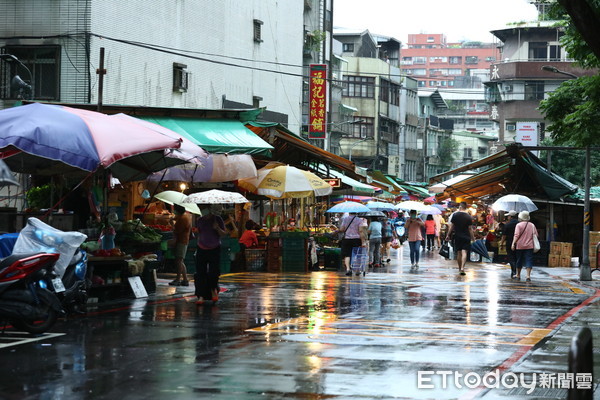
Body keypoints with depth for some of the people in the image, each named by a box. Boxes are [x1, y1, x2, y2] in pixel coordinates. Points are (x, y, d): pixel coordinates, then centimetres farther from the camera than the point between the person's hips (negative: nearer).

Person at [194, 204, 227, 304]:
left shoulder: (217, 219, -3)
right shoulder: (200, 221, 6)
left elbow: (224, 233, -4)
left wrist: (217, 228, -21)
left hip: (214, 250, -2)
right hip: (202, 250, 3)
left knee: (214, 272, -8)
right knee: (200, 273, -5)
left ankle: (214, 290, 21)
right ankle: (201, 296, -3)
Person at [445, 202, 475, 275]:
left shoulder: (455, 215, -2)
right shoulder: (469, 217, -4)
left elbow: (451, 226, -1)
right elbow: (470, 229, -3)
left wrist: (448, 235, 9)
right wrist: (473, 238, 4)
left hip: (457, 237, 1)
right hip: (466, 237, -1)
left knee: (458, 253, 11)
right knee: (464, 252, -6)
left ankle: (460, 268, 21)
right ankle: (462, 268, -21)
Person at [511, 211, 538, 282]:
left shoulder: (519, 225, -5)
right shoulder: (532, 225, 7)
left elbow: (516, 235, -14)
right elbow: (536, 235, 9)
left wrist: (513, 244, -16)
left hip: (520, 246, -2)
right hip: (529, 246, 2)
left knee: (519, 261, 11)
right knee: (529, 261, -2)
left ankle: (518, 275, 23)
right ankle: (528, 276, -13)